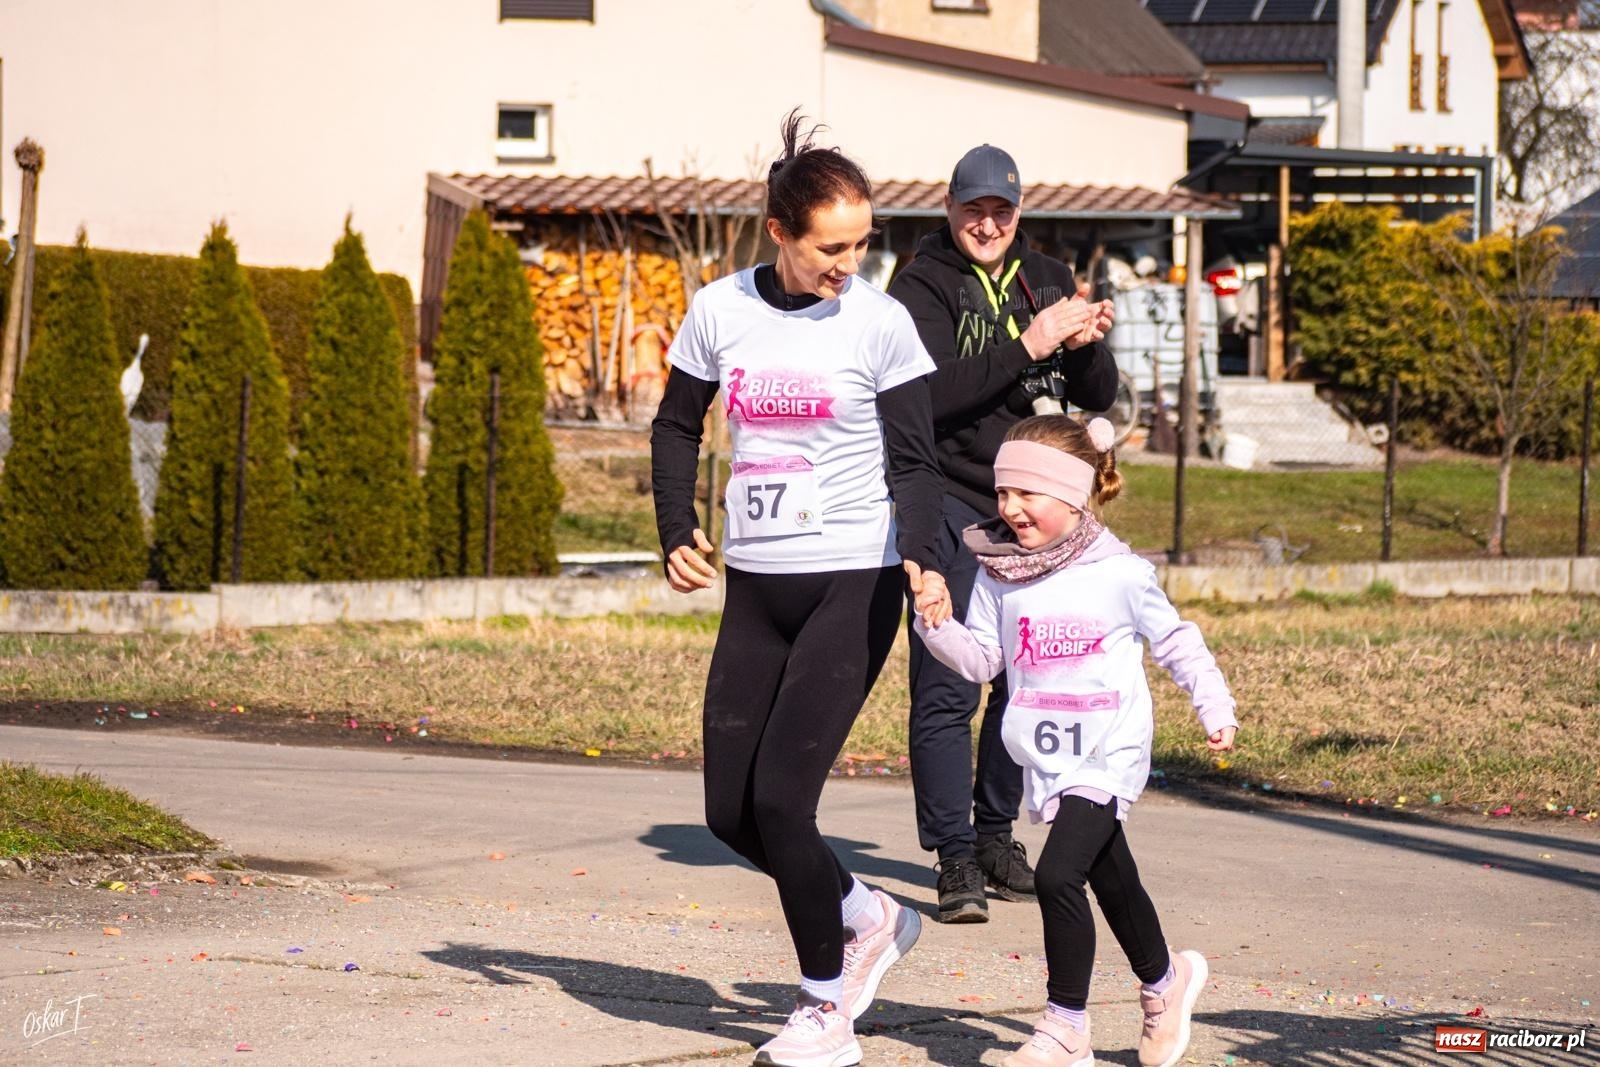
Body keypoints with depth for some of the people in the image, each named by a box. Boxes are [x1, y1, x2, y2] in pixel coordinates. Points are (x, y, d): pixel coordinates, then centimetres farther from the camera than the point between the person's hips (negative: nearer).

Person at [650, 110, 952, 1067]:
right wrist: (678, 531, 0)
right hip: (756, 587, 5)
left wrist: (920, 556, -23)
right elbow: (677, 426, 14)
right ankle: (869, 918, 30)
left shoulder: (880, 323, -8)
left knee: (780, 796, -12)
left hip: (853, 584, -5)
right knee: (731, 811, 4)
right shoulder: (721, 312, 0)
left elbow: (913, 458, -6)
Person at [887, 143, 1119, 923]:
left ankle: (996, 835, 23)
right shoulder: (920, 286, -4)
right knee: (948, 686, -10)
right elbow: (928, 392, -20)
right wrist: (1028, 347, -26)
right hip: (952, 506, -5)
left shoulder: (1047, 279, 12)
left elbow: (1097, 397, 10)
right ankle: (955, 859, -9)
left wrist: (1086, 347, -12)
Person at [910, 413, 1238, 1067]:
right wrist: (936, 624, -12)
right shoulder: (998, 575, 2)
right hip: (1047, 761, 5)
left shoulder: (1119, 574, -9)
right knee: (1112, 883, 18)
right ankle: (1164, 979, 43)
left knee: (1058, 875, -18)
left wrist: (1215, 708, 1)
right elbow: (980, 659, 5)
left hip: (1108, 757, -5)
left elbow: (1176, 642, 2)